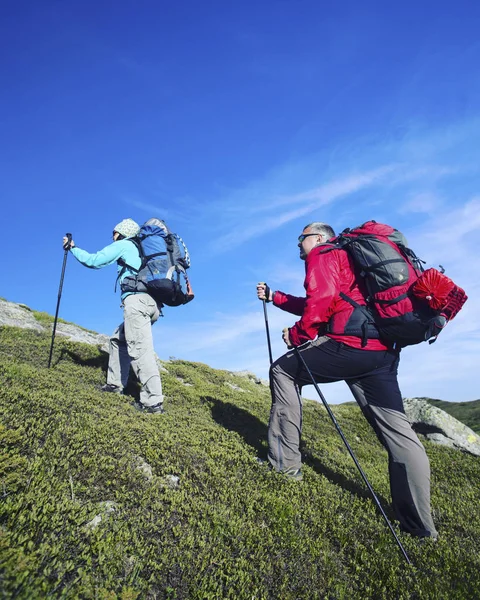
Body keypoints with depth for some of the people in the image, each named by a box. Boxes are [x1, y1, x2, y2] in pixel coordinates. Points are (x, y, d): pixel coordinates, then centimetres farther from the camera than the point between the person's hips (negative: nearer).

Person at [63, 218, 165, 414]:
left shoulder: (123, 245, 11)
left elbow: (93, 261, 9)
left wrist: (73, 248, 22)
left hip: (137, 299, -9)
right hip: (154, 303, 9)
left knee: (139, 348, -14)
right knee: (119, 338, 22)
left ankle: (153, 401, -19)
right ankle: (115, 383, 24)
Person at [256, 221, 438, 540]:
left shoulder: (321, 255, 6)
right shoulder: (347, 258, 33)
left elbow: (322, 300, -14)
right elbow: (316, 304, 37)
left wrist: (296, 335, -3)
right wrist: (273, 296, 39)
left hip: (348, 345, -9)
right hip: (383, 352, 9)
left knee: (283, 370, 7)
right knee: (397, 431, 9)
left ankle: (285, 463, 8)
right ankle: (419, 524, 16)